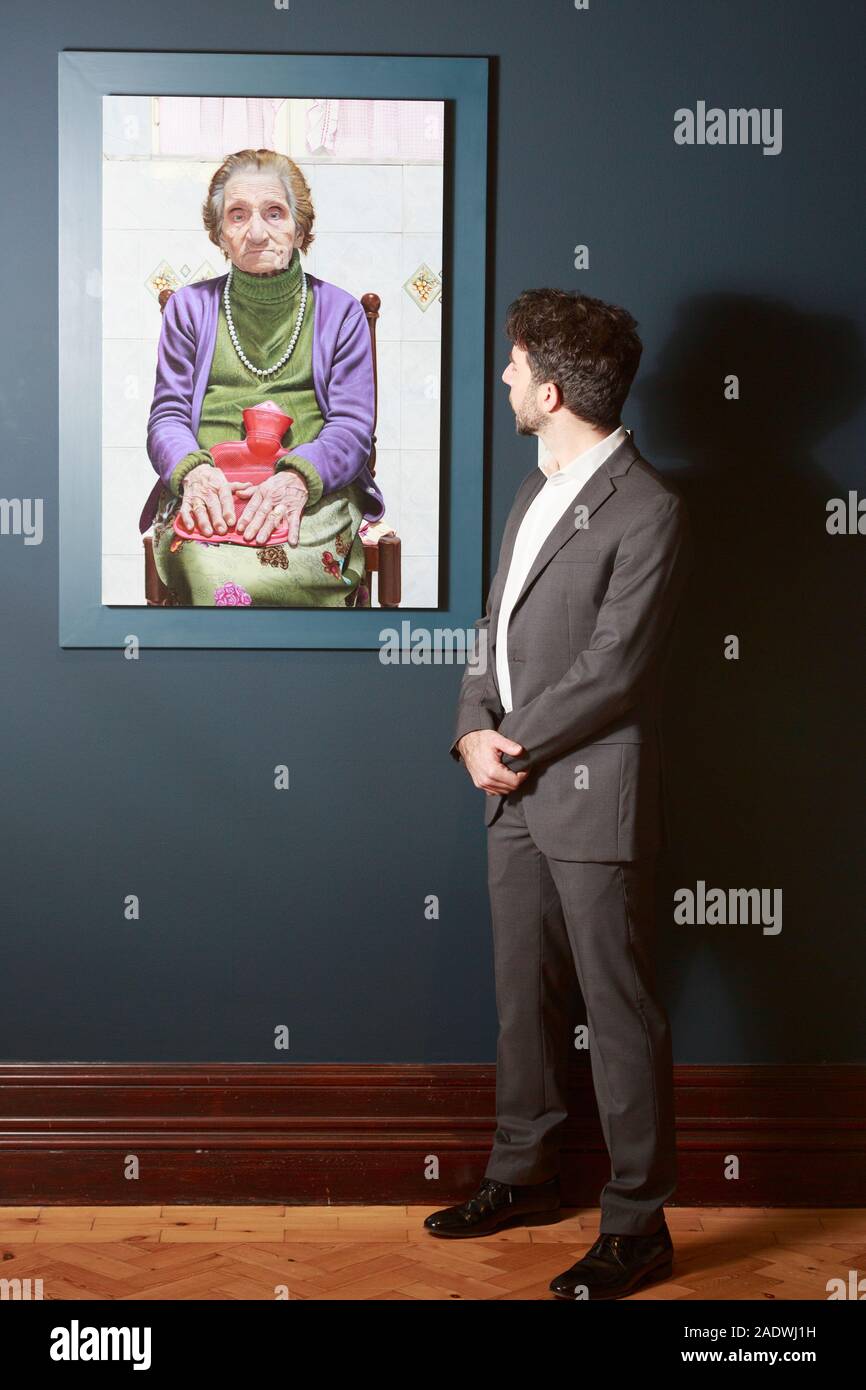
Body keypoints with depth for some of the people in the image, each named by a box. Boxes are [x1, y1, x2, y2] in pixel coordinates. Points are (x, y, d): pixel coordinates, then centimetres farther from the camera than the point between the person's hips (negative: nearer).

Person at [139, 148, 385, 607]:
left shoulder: (339, 311, 16)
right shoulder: (189, 307, 20)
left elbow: (353, 427, 6)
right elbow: (167, 416, 13)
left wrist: (298, 477, -17)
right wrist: (193, 470, -12)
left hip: (315, 495, -1)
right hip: (209, 496, 1)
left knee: (252, 576, -35)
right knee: (209, 568, -35)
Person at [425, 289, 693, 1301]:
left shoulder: (647, 512, -14)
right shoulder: (537, 493, 13)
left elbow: (611, 669, -18)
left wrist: (515, 748, -11)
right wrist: (474, 731, -2)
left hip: (592, 797, -8)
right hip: (516, 795, 8)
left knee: (620, 1015, 1)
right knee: (522, 995, 18)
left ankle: (637, 1225, 12)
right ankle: (524, 1174, 34)